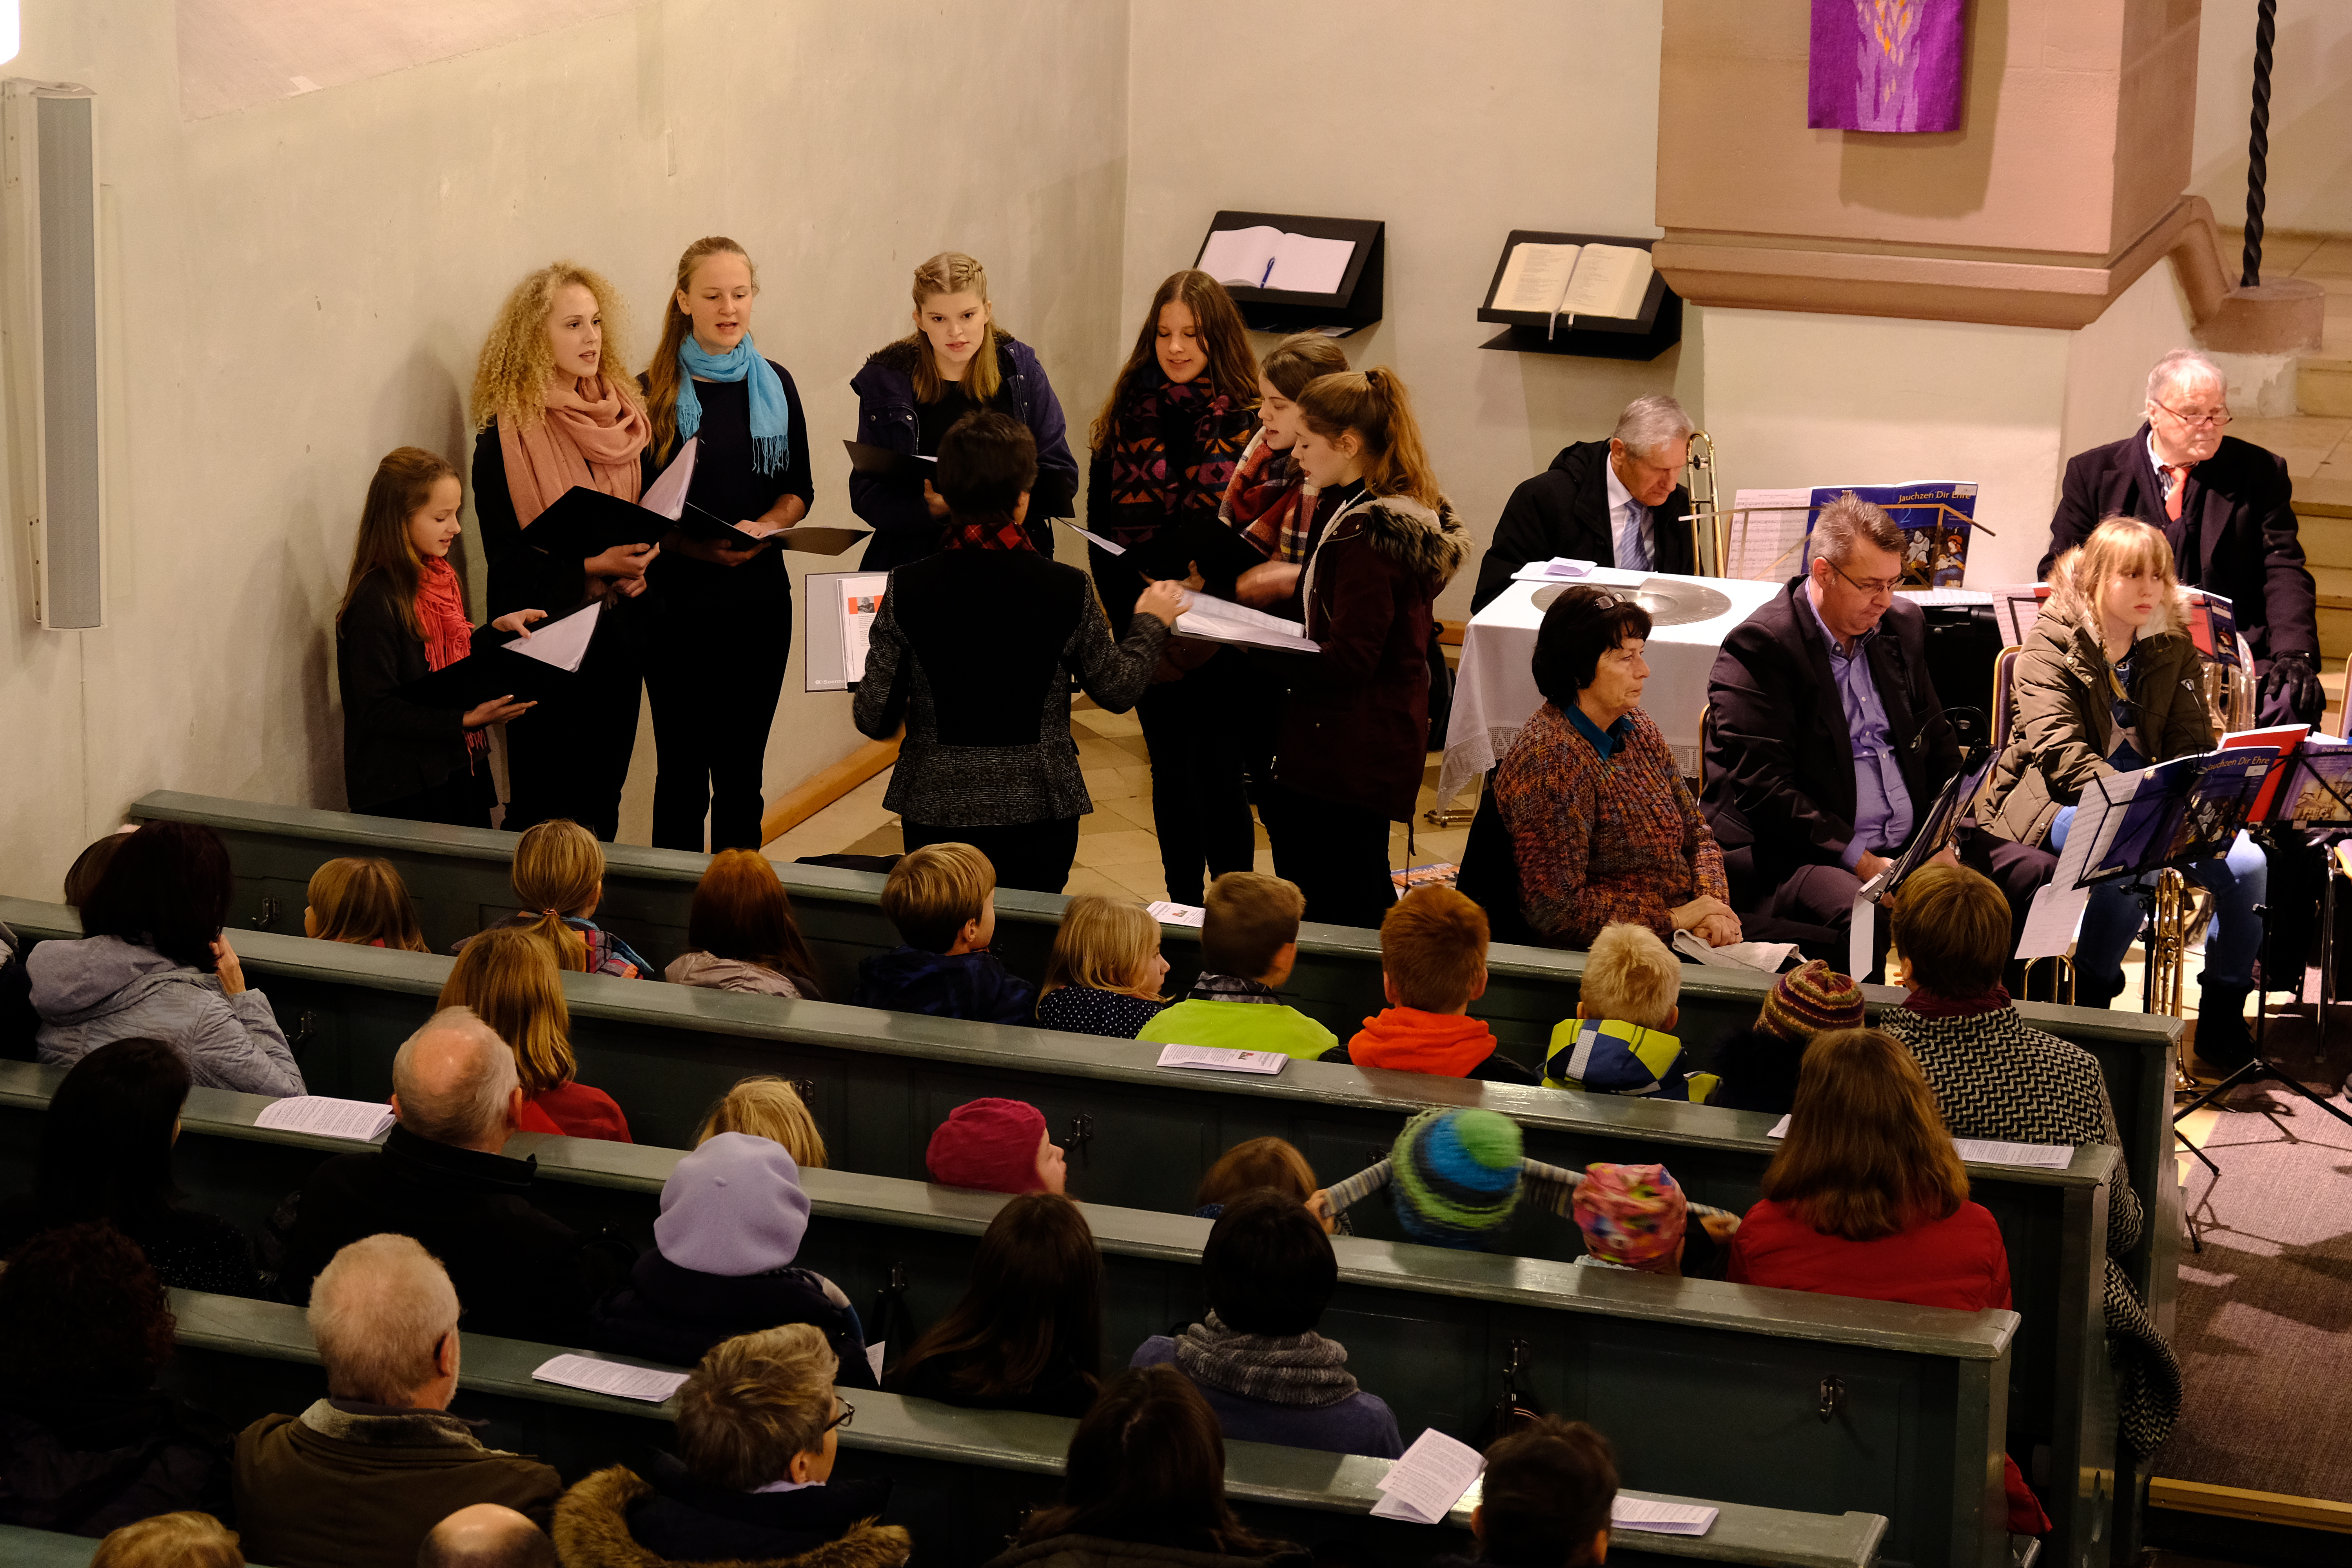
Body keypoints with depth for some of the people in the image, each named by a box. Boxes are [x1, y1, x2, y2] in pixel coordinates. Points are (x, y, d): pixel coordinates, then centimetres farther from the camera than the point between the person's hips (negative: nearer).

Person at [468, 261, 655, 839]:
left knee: (603, 801, 10)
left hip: (619, 630, 6)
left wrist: (641, 558, -4)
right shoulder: (506, 435, -11)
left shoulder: (623, 416, 7)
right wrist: (591, 567, -23)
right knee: (545, 812, -1)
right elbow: (506, 557, -12)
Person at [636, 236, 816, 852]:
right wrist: (695, 545, -20)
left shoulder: (775, 386, 8)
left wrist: (762, 527, -9)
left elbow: (799, 491, 12)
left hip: (759, 595, 3)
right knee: (684, 768, -1)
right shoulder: (653, 394, -2)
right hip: (678, 600, -3)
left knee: (742, 769, 9)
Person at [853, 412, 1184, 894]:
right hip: (1038, 812, -1)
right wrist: (1150, 625, 21)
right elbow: (1119, 692, 3)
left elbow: (874, 719, -6)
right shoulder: (1066, 590, -11)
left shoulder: (908, 588, -10)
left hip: (936, 813, 1)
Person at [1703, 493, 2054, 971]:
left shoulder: (1903, 626, 15)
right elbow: (1763, 789, -16)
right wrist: (1862, 862, -20)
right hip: (1794, 858, -8)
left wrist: (1946, 840, 3)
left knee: (2040, 876, -7)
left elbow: (1939, 746, 22)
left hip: (1911, 846, 8)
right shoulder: (1758, 649, -10)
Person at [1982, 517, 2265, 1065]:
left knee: (2246, 864, -19)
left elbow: (2193, 747, 6)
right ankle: (2090, 1014, -16)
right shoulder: (2051, 643, -7)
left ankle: (2221, 1025, -4)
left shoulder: (2173, 646, 10)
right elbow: (2057, 750, -19)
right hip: (2059, 800, -5)